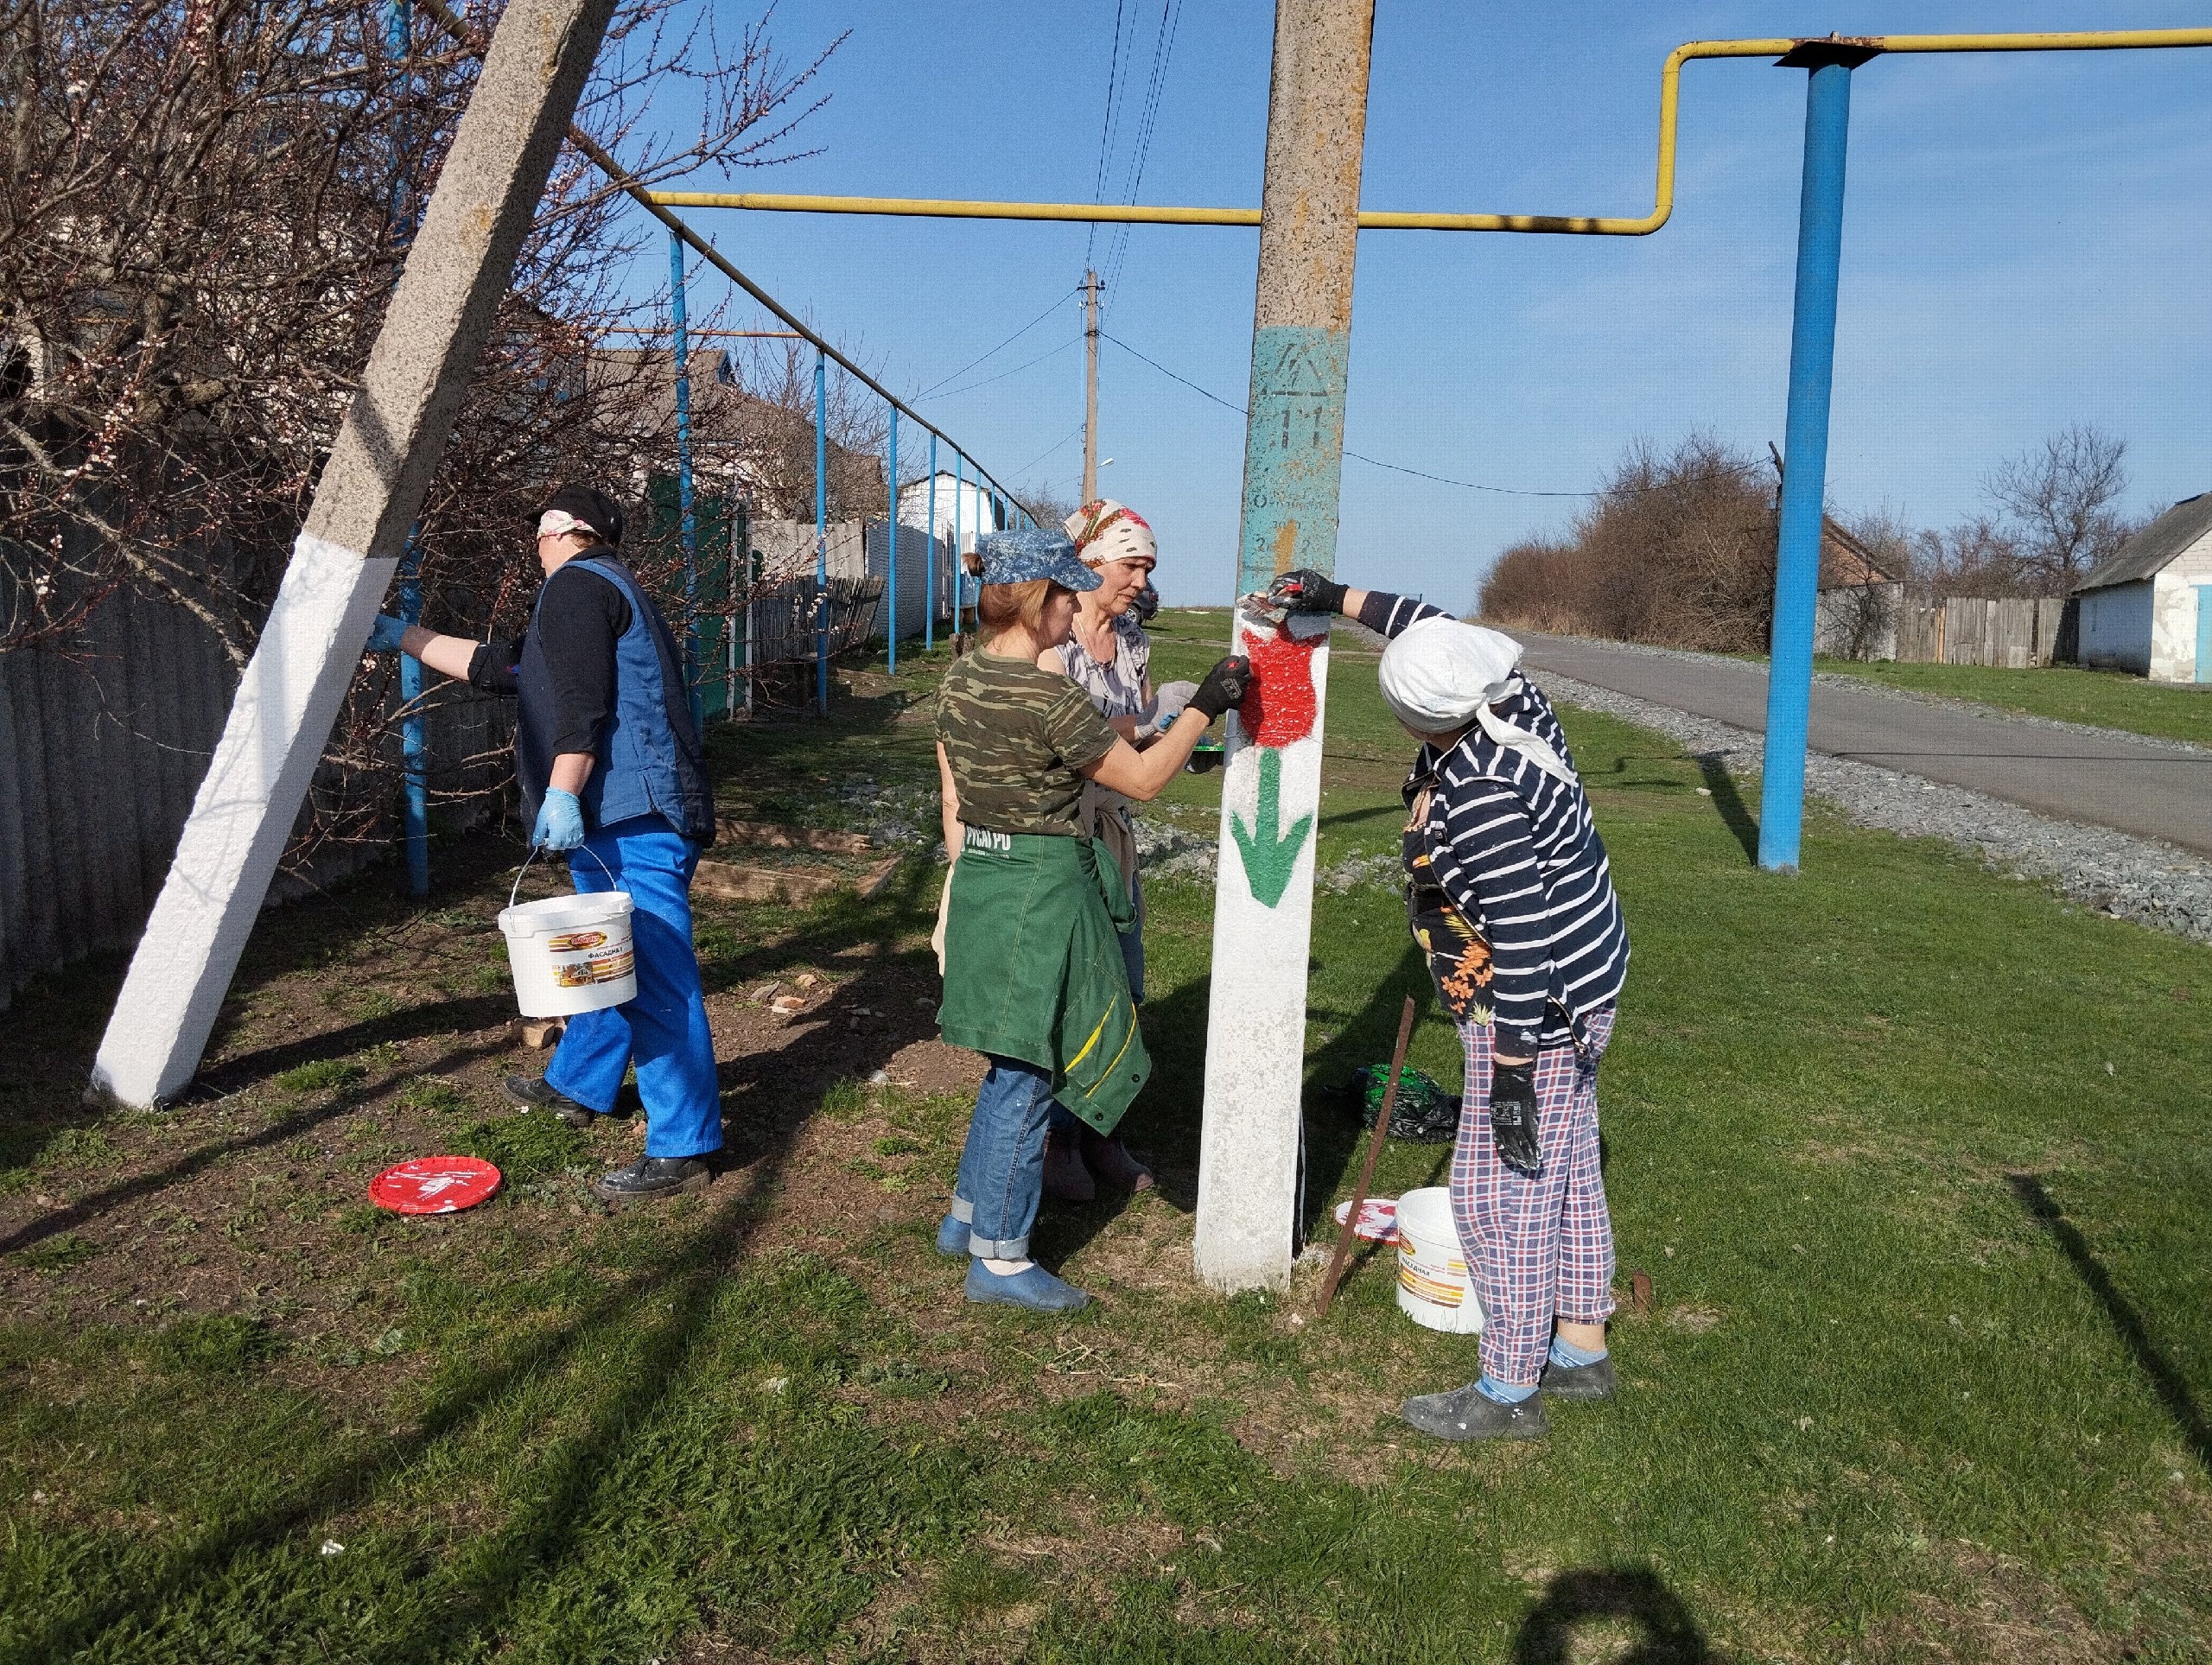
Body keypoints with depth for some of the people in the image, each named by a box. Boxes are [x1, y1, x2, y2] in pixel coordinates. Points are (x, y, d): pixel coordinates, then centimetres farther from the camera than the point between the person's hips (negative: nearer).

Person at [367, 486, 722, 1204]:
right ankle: (577, 1087, 43)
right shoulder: (600, 589, 28)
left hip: (633, 819, -12)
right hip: (619, 818, 12)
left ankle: (682, 1150, -8)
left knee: (654, 974, -11)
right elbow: (498, 666, 33)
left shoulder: (577, 585, -5)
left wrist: (562, 793, -23)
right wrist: (402, 637, 38)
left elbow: (582, 702, -19)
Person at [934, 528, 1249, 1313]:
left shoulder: (959, 680, 4)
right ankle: (1000, 1257, 17)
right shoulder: (1049, 697, -21)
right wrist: (1204, 706, -3)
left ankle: (966, 1215, 35)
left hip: (980, 883, 9)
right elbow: (1144, 779, -13)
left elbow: (954, 804, 11)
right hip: (1041, 890, -9)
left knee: (1009, 1067, 22)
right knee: (1026, 1077, 4)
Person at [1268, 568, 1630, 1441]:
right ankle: (1581, 1352, 36)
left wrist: (1512, 1072, -23)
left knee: (1500, 1193, 1)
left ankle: (1509, 1392, 16)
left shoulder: (1476, 800, -30)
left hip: (1533, 1009, -10)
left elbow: (1522, 941, -29)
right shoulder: (1511, 698, -4)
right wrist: (1334, 596, 18)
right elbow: (1434, 624, 15)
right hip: (1576, 986, 10)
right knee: (1566, 1171, 20)